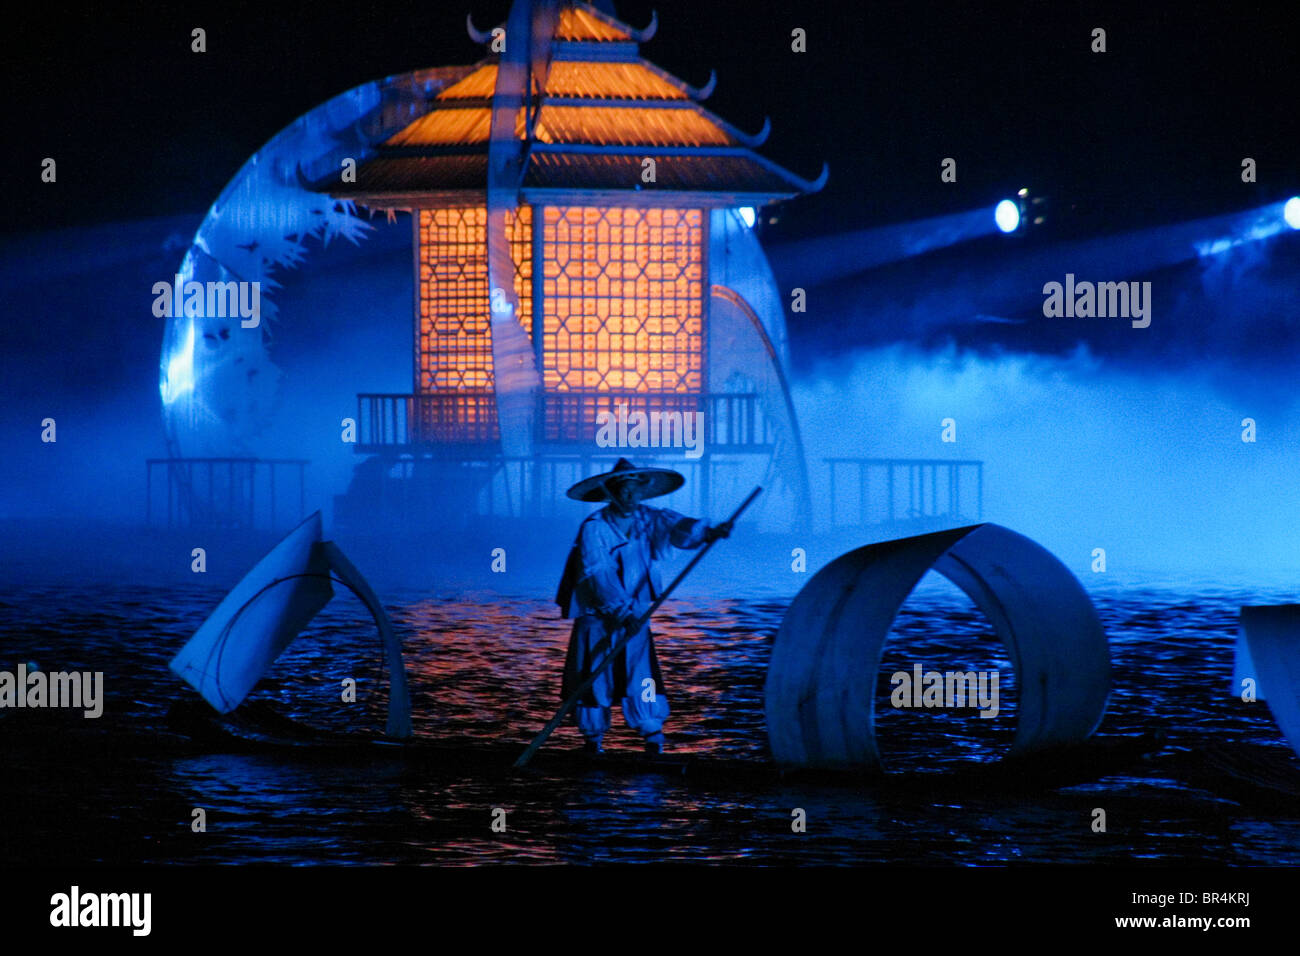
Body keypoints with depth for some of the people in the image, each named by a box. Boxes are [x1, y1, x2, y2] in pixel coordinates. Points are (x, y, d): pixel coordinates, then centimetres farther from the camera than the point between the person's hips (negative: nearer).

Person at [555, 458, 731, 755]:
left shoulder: (647, 519, 1)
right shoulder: (594, 528, -14)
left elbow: (678, 528, -15)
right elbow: (599, 574, -23)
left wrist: (709, 532, -35)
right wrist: (621, 608, -34)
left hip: (634, 616, 3)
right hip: (598, 617, -3)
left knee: (642, 673, -8)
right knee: (595, 678, 0)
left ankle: (654, 741, -10)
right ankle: (594, 740, 16)